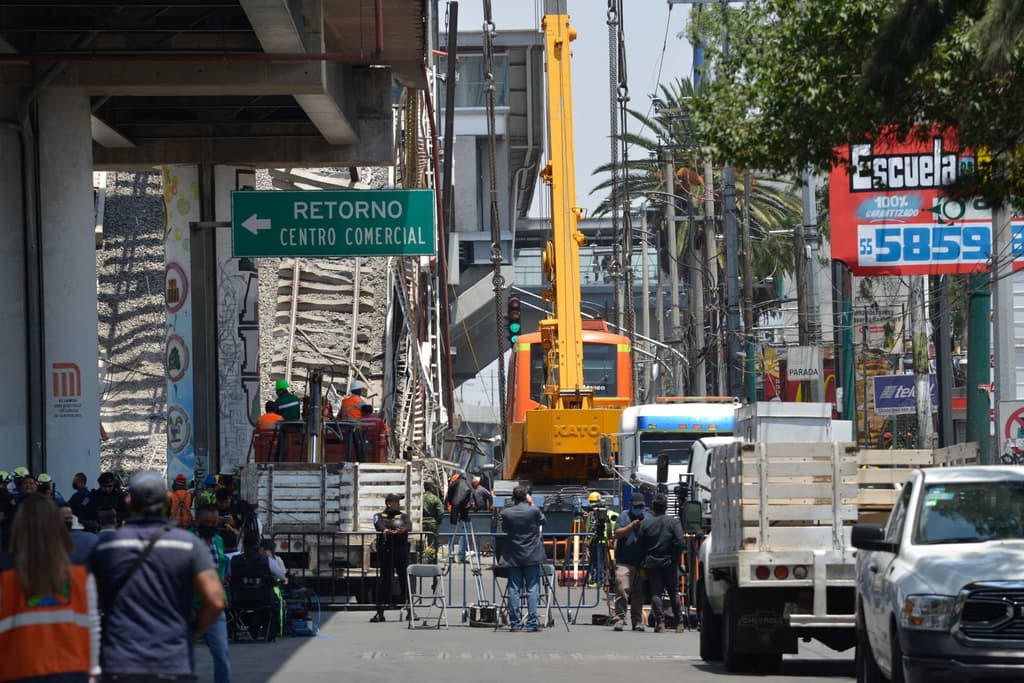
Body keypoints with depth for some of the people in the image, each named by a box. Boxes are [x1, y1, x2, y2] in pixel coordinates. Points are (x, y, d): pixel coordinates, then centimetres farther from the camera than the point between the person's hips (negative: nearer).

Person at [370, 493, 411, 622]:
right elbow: (378, 524, -12)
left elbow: (408, 525, -6)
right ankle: (380, 612, -2)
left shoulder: (403, 516, 16)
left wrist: (403, 529, -31)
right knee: (383, 581, -4)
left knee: (405, 581, -1)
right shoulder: (379, 516, 11)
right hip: (385, 552, -1)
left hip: (402, 553, 2)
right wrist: (384, 530, -36)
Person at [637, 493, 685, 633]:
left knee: (655, 593, 2)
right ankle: (679, 623, 9)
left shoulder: (645, 523, 0)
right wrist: (675, 559, -2)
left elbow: (641, 545, 2)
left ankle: (660, 621, -11)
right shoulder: (674, 522, -5)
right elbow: (679, 543, -11)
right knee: (674, 593, 10)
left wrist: (642, 562, 10)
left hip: (651, 563, 0)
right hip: (669, 563, 0)